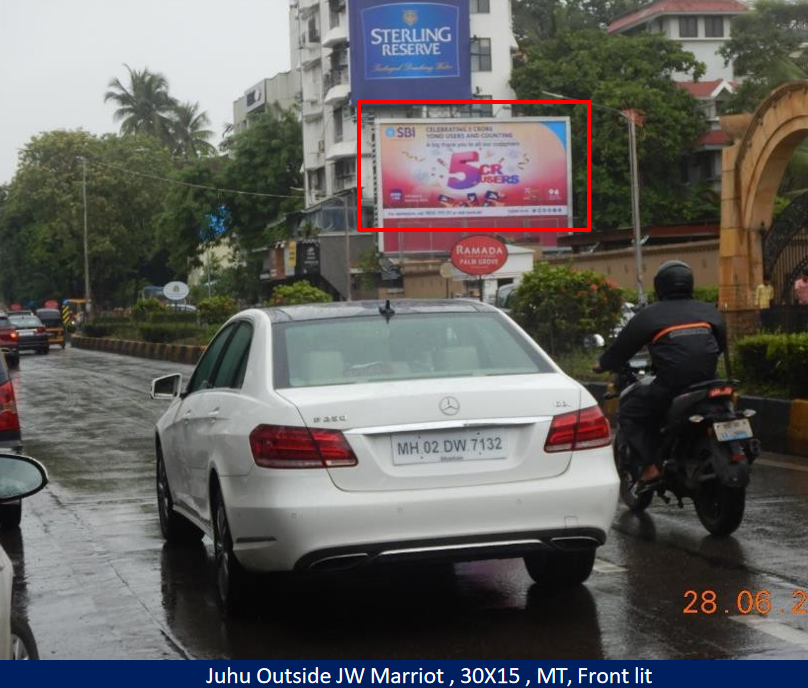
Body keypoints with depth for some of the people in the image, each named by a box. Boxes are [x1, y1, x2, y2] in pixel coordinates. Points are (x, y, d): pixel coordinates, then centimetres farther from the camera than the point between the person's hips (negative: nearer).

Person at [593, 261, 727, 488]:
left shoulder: (650, 315, 6)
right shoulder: (709, 311, 18)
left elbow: (624, 344, 10)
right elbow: (721, 344, 28)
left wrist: (603, 365, 27)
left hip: (671, 385, -5)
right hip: (707, 382, 5)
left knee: (628, 411, 10)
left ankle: (650, 466, -5)